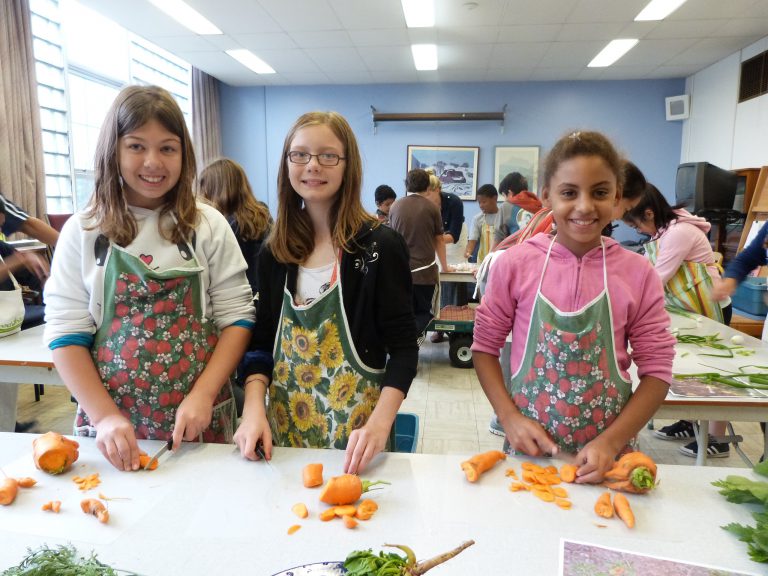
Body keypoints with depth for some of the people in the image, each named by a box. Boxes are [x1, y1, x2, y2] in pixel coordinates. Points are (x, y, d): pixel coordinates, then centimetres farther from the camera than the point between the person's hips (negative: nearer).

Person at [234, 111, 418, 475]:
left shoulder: (380, 246, -11)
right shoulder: (274, 252, 2)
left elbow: (402, 347, -11)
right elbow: (262, 342, 6)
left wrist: (379, 424, -22)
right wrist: (254, 408, -9)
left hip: (355, 424, -3)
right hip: (284, 423, 4)